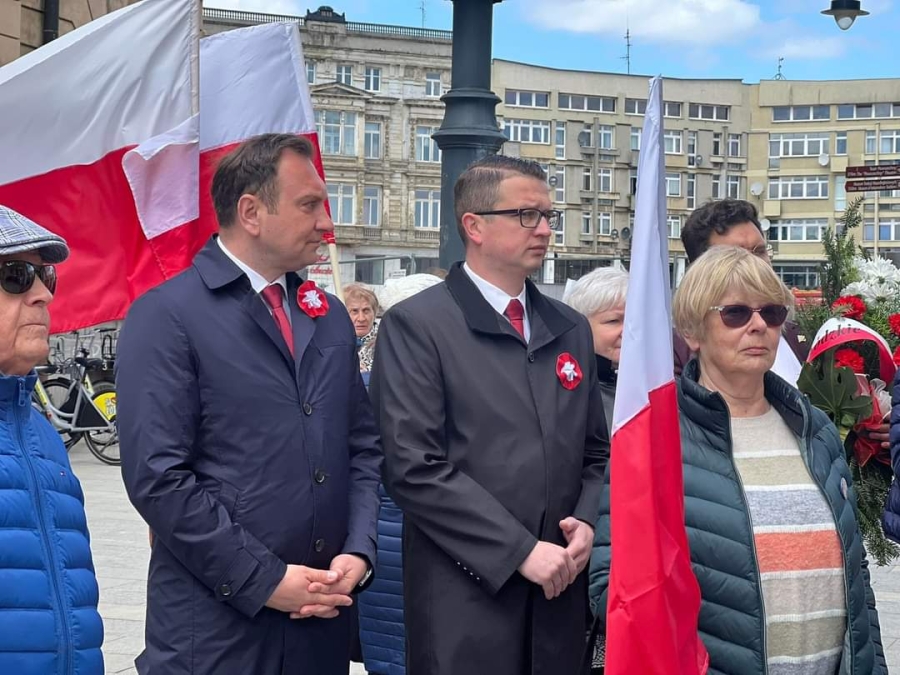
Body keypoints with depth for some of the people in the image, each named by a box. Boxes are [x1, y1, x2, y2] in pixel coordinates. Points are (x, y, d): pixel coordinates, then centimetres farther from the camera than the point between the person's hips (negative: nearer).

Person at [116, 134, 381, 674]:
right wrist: (264, 580, -15)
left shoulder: (331, 316, 12)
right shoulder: (166, 316, -9)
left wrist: (358, 553, -2)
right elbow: (157, 476, -15)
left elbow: (364, 448, 14)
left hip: (323, 612, 6)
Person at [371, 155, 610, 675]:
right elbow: (415, 467, -14)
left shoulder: (571, 328, 13)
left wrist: (587, 523, -3)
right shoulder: (416, 325, -7)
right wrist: (520, 550, -15)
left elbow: (597, 452, 16)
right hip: (464, 602, -5)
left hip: (558, 594, 6)